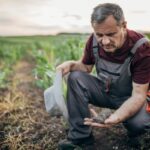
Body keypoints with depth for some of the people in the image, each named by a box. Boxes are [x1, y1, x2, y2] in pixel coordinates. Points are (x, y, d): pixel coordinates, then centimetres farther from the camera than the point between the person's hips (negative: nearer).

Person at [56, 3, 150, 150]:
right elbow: (86, 67, 2)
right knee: (76, 77, -22)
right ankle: (80, 137, -17)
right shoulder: (94, 40, -16)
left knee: (138, 123, -34)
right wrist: (71, 64, -23)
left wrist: (116, 117, -47)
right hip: (104, 90, 4)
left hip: (128, 97, -3)